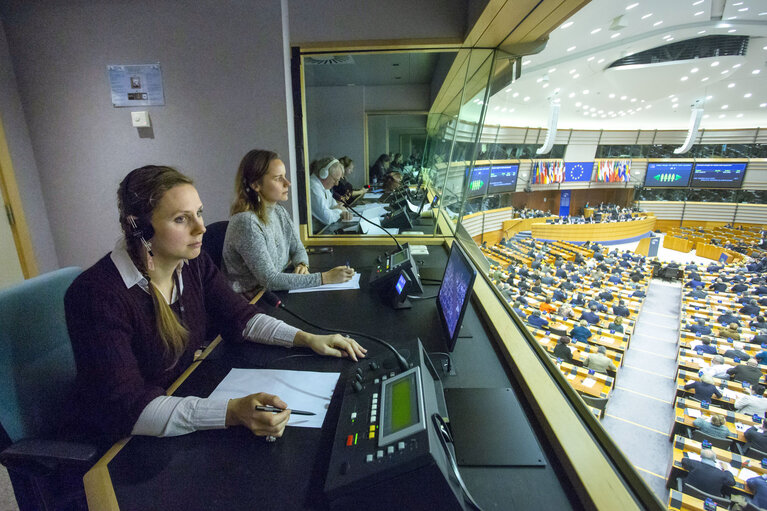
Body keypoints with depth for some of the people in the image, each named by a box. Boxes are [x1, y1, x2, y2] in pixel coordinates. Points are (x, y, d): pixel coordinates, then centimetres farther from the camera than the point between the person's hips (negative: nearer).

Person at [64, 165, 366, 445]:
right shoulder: (96, 296, -26)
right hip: (114, 446, -5)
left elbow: (240, 318, 1)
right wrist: (232, 412, -43)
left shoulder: (194, 265, -6)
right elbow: (128, 409, -30)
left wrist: (307, 338, -12)